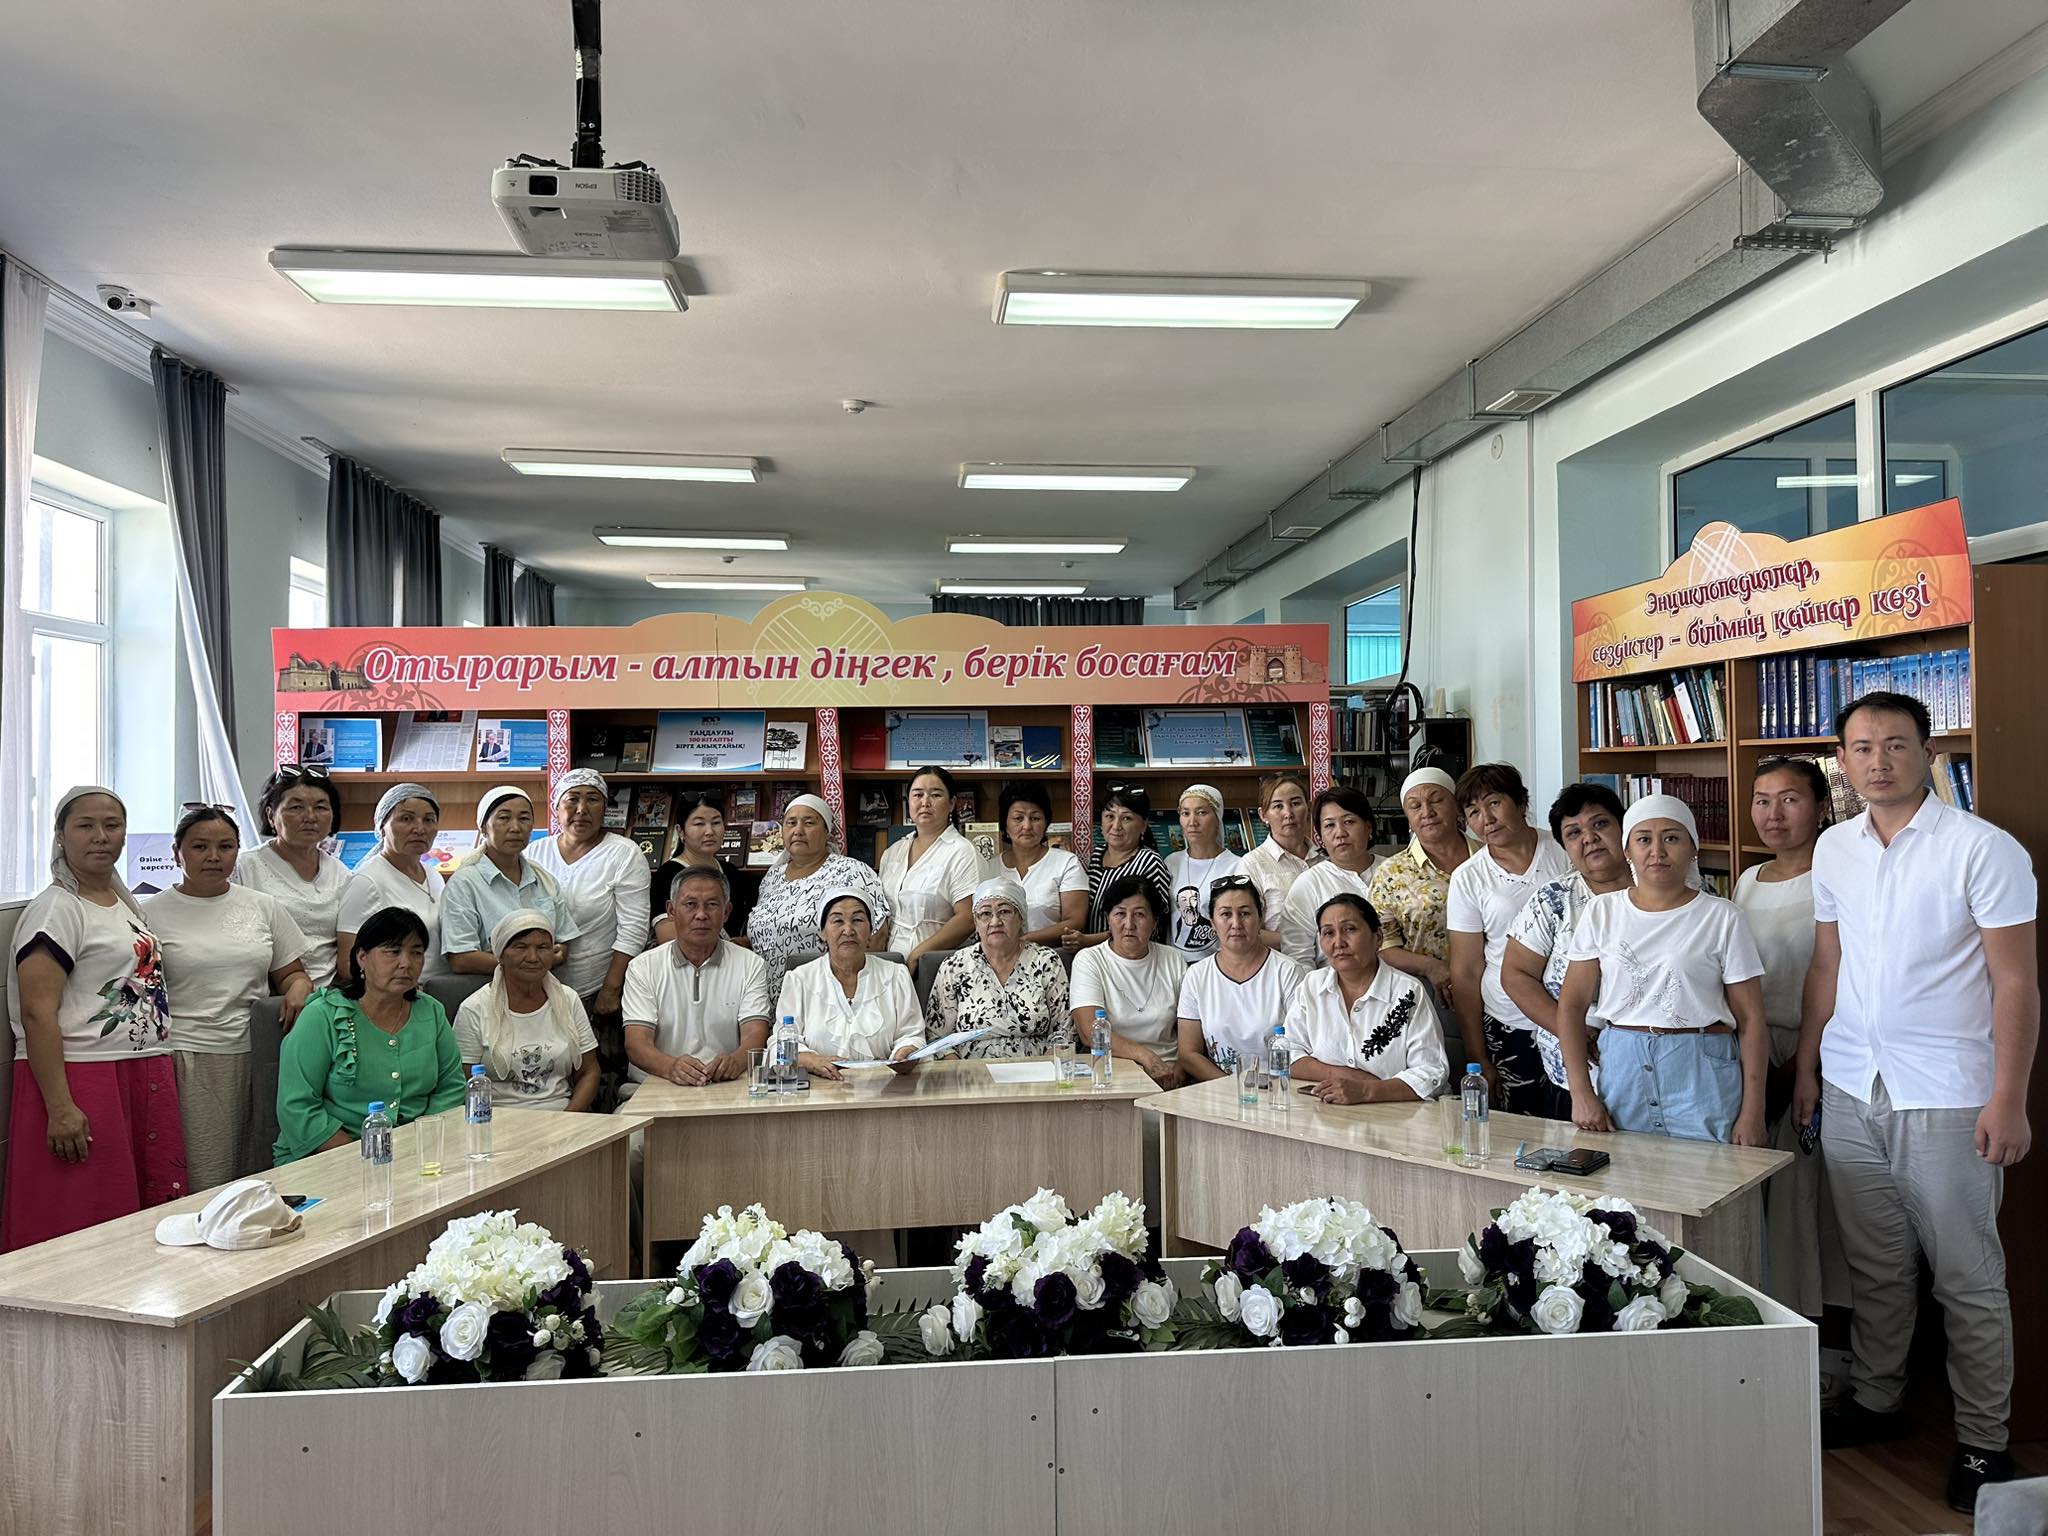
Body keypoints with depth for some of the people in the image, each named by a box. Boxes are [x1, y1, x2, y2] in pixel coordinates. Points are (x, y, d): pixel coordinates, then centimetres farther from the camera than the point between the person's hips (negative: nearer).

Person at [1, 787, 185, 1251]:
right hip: (82, 1079, -8)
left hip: (147, 1079, 8)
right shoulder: (56, 909, -8)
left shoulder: (126, 903, 16)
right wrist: (60, 1108, -22)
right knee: (81, 1234, -4)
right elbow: (38, 1013, -16)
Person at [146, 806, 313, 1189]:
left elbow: (292, 973, 19)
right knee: (201, 1186, -6)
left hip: (254, 1056, 3)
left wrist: (298, 989, -5)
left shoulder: (264, 907, 13)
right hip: (187, 1060, -3)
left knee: (255, 1181, 3)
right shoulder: (152, 913, 4)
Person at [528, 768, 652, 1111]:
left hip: (599, 993, -3)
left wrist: (611, 990, -12)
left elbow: (633, 929, -7)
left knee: (600, 1091, -7)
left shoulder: (623, 854, -2)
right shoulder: (534, 854, 10)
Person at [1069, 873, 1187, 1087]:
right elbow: (1090, 1033, -10)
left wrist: (1179, 1069, -11)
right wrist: (1146, 1057, -22)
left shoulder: (1173, 960, 15)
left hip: (1166, 1075, 2)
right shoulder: (1088, 960, 4)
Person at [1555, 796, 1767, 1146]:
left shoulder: (1722, 917, 0)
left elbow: (1750, 1019, 0)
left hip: (1701, 1075, -2)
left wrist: (1752, 1113, -5)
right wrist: (1582, 1093, -6)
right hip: (1620, 1071, 2)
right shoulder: (1601, 911, 5)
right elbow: (1571, 1005, 3)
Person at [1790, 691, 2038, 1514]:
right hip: (1850, 1090, 5)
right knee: (1874, 1264, 16)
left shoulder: (1982, 849, -10)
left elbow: (2016, 984, -10)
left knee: (1967, 1277, 6)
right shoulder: (1834, 848, 6)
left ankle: (1983, 1441, 20)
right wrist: (1806, 1068, 12)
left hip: (1946, 1098, -5)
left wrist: (2007, 1100, -14)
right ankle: (1874, 1402, 31)